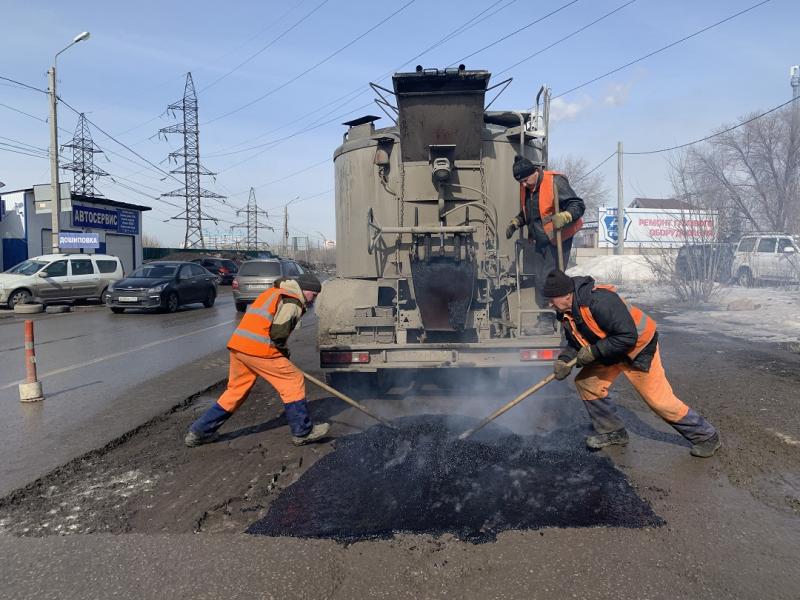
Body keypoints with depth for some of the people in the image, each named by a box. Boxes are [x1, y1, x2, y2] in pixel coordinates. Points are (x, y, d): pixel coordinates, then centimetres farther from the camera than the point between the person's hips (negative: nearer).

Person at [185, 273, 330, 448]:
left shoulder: (275, 292, 25)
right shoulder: (293, 301, -3)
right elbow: (278, 332, -13)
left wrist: (281, 353, 22)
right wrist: (284, 352, 6)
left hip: (238, 344, 9)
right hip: (258, 349, -9)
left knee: (236, 389, 20)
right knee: (293, 381, 1)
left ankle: (199, 432, 26)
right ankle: (303, 432, 6)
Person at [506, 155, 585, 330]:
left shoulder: (556, 182, -16)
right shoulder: (525, 188, 7)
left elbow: (578, 205, -16)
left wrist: (563, 217, -33)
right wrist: (515, 223, 9)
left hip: (557, 239, -7)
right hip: (535, 240, 7)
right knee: (536, 280, 6)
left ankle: (547, 320, 2)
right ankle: (544, 317, 15)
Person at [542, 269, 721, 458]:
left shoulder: (600, 300, -35)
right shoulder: (566, 312, -6)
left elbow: (628, 337, -33)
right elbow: (574, 342, 6)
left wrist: (593, 352, -29)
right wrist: (564, 360, -13)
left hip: (638, 348, -8)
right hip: (610, 352, 9)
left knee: (660, 400, -5)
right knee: (585, 382, 3)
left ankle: (707, 437, 16)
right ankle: (613, 432, 18)